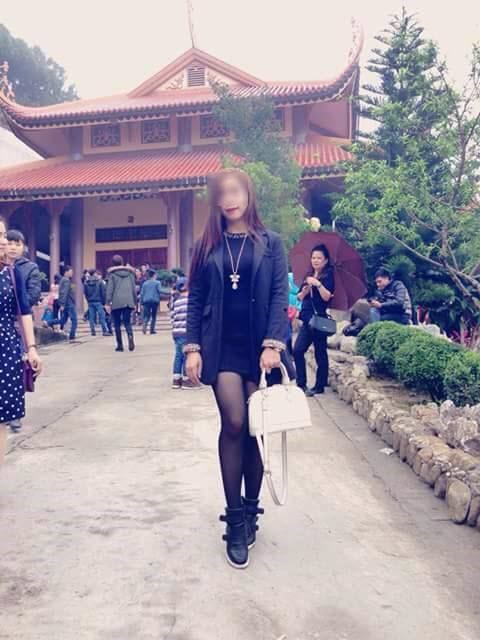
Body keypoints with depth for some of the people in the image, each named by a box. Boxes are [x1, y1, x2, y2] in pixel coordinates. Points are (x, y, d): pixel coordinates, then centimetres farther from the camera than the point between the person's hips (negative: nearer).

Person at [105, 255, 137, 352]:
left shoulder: (112, 273, 1)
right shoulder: (130, 272, 11)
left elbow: (110, 289, -4)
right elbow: (133, 288, 12)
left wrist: (108, 303, -3)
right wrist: (135, 301, 16)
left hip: (117, 302, -2)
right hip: (128, 301, 3)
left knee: (117, 324, 7)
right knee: (127, 322, 6)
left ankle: (120, 345, 8)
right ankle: (130, 336, -23)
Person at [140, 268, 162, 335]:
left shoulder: (145, 283, 9)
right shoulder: (157, 282, -1)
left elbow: (142, 293, 7)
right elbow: (160, 291, -10)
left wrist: (141, 302, 11)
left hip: (146, 301, 2)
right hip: (155, 300, -2)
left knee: (146, 315, 1)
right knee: (153, 316, 9)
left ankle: (145, 324, -26)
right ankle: (152, 329, 10)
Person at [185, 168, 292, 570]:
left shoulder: (270, 243, 5)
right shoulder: (206, 247, 9)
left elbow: (280, 295, -2)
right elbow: (195, 299, 7)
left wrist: (273, 343, -13)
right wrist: (193, 348, -1)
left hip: (259, 346, 0)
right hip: (222, 347, 0)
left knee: (254, 428, 5)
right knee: (235, 424, -11)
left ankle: (250, 509, 22)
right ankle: (236, 520, 2)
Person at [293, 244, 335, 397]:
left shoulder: (328, 276, -2)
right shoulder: (309, 276, 17)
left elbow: (327, 297, -14)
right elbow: (299, 297, 14)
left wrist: (318, 284, -24)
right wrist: (304, 290, -6)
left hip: (319, 318, -6)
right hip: (307, 318, 7)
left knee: (320, 353, -1)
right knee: (297, 351, -1)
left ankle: (320, 386, 8)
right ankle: (301, 384, 7)